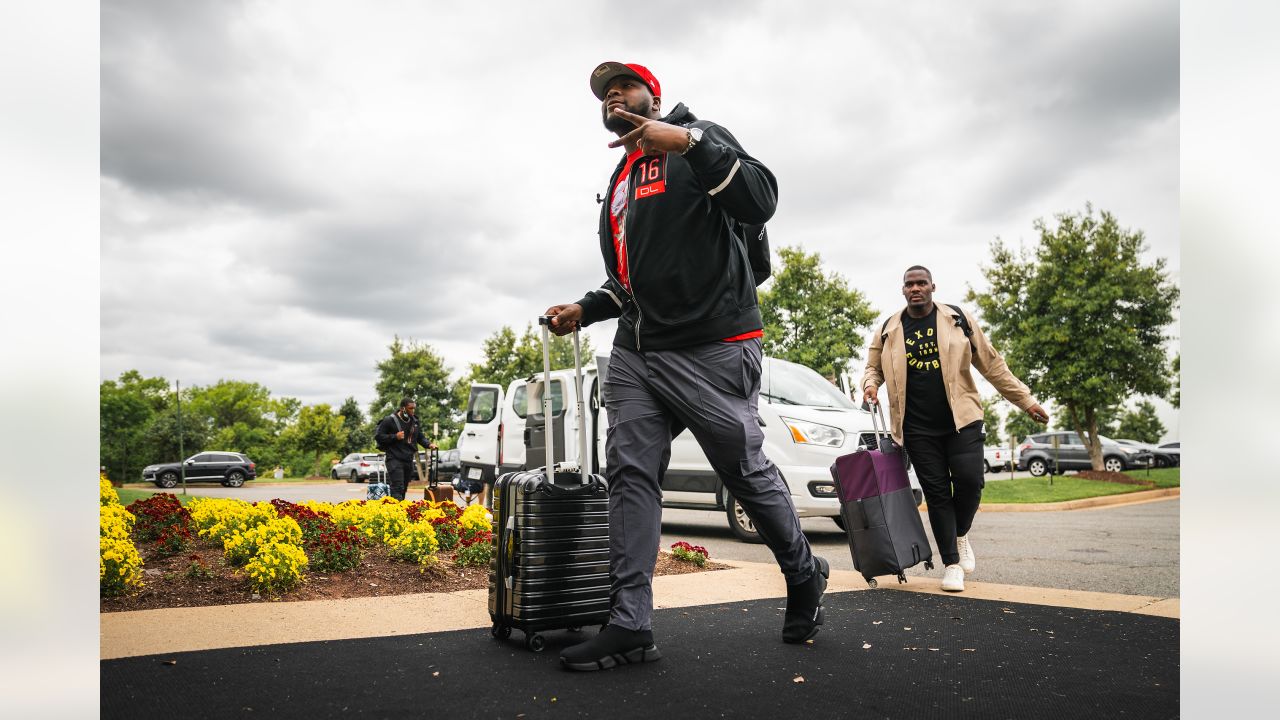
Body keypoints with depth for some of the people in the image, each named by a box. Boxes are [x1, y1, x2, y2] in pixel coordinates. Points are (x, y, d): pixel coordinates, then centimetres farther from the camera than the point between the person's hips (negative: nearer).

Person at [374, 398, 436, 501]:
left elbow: (420, 437, 20)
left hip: (409, 460, 7)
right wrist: (395, 437, -16)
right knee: (398, 488, -16)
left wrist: (429, 444, 0)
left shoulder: (415, 421, 12)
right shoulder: (389, 420, -6)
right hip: (395, 459, -7)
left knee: (404, 489, 10)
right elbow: (378, 436, -6)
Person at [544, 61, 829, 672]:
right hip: (635, 351, 7)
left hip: (711, 347, -7)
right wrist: (585, 309, 12)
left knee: (747, 471, 1)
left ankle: (804, 576, 25)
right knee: (630, 472, -4)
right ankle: (629, 626, -3)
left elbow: (761, 201, -13)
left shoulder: (698, 138, 4)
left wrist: (689, 141, -20)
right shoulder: (618, 185, 25)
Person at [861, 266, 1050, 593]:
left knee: (969, 481, -12)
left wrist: (1027, 401, 7)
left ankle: (961, 535, 19)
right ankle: (951, 564, 13)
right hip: (917, 428, 1)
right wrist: (871, 383, -6)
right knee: (936, 492, 2)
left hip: (962, 421, 0)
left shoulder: (958, 320, 4)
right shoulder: (889, 330, 6)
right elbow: (873, 367, 18)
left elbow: (992, 365, 7)